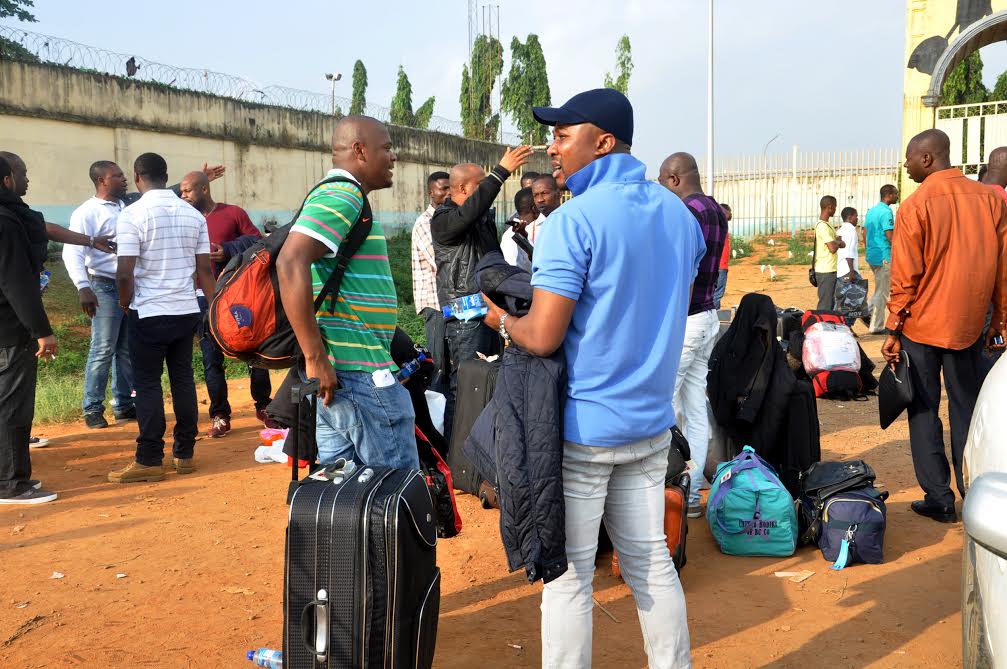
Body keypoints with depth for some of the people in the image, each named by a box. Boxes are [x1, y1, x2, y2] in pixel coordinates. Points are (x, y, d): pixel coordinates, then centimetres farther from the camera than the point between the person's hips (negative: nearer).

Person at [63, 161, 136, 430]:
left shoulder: (127, 208, 11)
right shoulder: (87, 212, -9)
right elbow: (72, 252, -17)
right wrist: (83, 287, -28)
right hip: (105, 288, -6)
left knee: (128, 349, 10)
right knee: (103, 350, -4)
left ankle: (123, 405, 19)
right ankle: (93, 409, 5)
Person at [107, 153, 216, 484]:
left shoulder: (132, 214, -11)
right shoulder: (193, 214, 4)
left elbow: (125, 273, -15)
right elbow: (205, 269, 5)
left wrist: (125, 302, 3)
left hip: (149, 313, -5)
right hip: (186, 310, 5)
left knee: (147, 384, 2)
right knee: (183, 379, 11)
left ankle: (149, 461, 6)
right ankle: (184, 454, 17)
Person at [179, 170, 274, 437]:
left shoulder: (233, 213, 1)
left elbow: (257, 241, -3)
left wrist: (229, 251, -17)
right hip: (204, 297, 2)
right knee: (211, 358, 3)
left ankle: (263, 406, 20)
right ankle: (220, 416, 11)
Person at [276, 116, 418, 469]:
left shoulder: (335, 196, 20)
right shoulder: (343, 196, -12)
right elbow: (290, 263, -26)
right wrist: (315, 357, -24)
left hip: (333, 374, 10)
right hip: (362, 372, -10)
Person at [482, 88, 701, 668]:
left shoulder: (574, 220, -16)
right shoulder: (681, 215, 7)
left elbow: (542, 337, -19)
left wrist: (502, 318, 0)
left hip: (582, 427, -7)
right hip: (652, 422, 7)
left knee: (568, 573, 5)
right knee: (650, 559, 17)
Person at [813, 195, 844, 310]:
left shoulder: (827, 224, 15)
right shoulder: (823, 226, -17)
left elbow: (838, 243, 19)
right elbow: (833, 248, -23)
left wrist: (837, 241, -3)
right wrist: (838, 242, -2)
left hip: (829, 269, 10)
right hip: (826, 271, -10)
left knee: (831, 302, 16)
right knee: (825, 305, -7)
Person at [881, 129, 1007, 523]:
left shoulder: (915, 206, -11)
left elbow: (905, 278, -11)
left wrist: (893, 331, -4)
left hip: (922, 326, -4)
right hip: (969, 325, 4)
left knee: (924, 412, 7)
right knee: (968, 410, 13)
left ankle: (938, 499, 9)